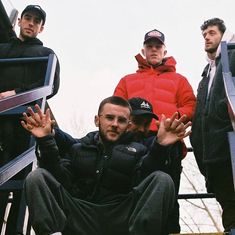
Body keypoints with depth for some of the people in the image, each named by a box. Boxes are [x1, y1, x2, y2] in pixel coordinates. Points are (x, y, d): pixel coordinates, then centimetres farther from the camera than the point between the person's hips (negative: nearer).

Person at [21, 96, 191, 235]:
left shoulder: (137, 150, 18)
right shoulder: (78, 148, 22)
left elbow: (142, 181, -5)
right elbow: (61, 180, 2)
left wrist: (160, 147, -20)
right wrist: (46, 141, -8)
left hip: (122, 221, -1)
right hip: (81, 220, 1)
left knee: (162, 180, -20)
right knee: (37, 177, -13)